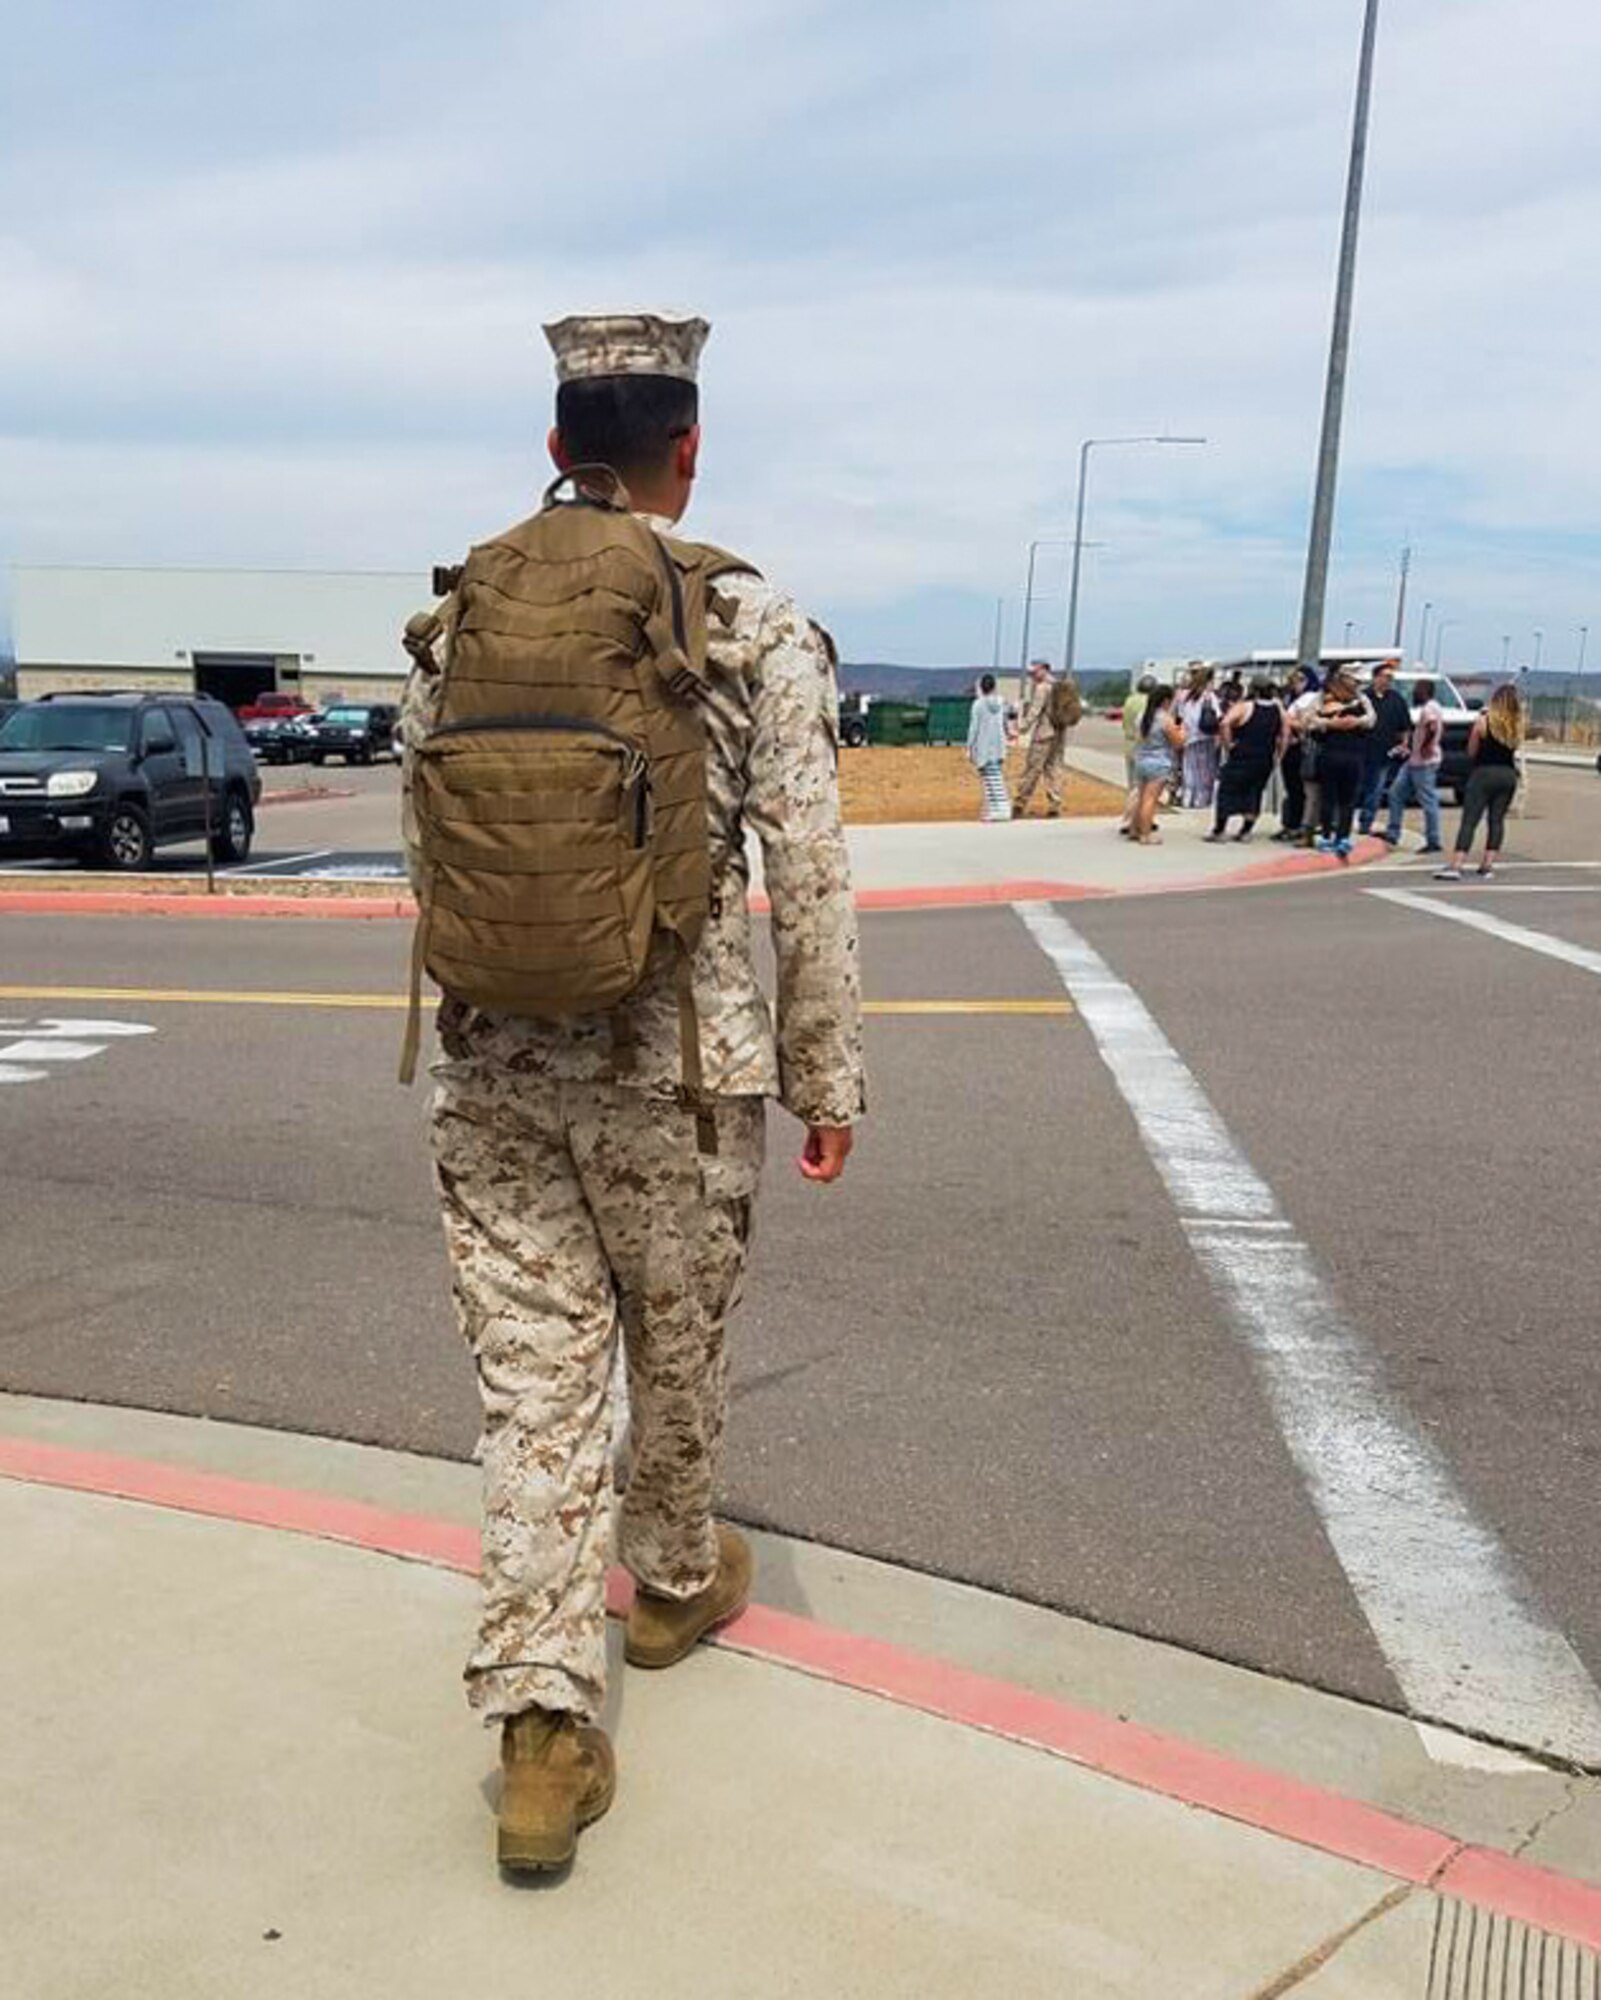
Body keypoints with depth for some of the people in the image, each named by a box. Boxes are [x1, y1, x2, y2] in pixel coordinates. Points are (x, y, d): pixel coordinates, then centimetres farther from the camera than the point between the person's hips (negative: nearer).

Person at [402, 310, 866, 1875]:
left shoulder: (453, 623, 3)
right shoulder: (757, 627, -7)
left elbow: (427, 860, 10)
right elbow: (809, 877, -8)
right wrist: (828, 1076, 1)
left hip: (491, 1068, 3)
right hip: (679, 1069, -2)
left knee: (535, 1384, 7)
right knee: (679, 1349, 19)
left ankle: (542, 1719, 3)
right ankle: (674, 1583, 41)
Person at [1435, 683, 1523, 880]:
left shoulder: (1484, 721, -7)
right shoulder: (1517, 725, 2)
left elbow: (1471, 752, -2)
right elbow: (1515, 749, 6)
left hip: (1484, 773, -4)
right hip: (1508, 774, 4)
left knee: (1469, 820, -6)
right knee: (1496, 820, 11)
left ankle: (1456, 865, -16)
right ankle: (1488, 864, 9)